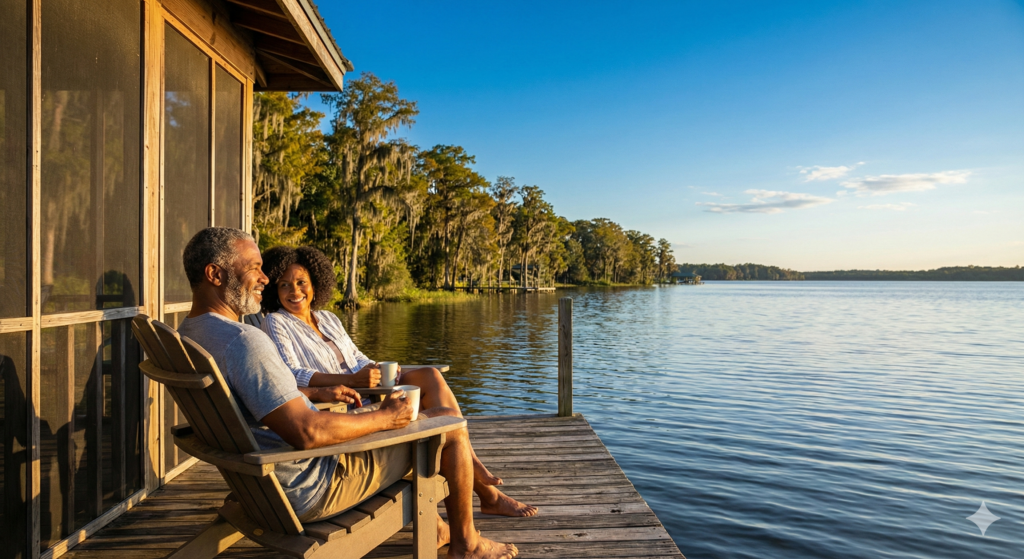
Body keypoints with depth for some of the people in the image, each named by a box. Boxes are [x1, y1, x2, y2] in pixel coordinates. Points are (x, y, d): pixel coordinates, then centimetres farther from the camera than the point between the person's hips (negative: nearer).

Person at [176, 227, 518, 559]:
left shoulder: (187, 335, 3)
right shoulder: (244, 340, -31)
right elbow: (306, 433, -35)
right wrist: (383, 419, -20)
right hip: (312, 489, -10)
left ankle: (429, 525, 35)